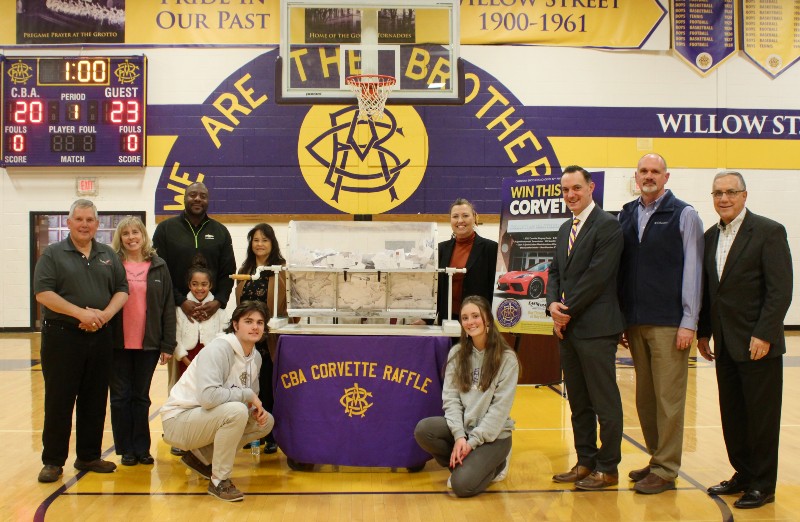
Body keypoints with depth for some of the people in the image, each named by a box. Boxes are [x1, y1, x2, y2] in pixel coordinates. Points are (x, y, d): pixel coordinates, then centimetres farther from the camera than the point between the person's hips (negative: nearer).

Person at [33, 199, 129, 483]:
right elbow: (43, 292, -11)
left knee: (95, 401, 9)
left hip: (100, 337, 4)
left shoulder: (108, 255, 12)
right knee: (59, 401, 0)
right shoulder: (53, 254, -1)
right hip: (62, 336, -4)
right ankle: (53, 461, 9)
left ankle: (89, 456, 20)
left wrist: (107, 313, -10)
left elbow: (122, 289, 9)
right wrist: (80, 313, -17)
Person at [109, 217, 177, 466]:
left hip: (148, 343, 1)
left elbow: (168, 307, 3)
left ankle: (142, 448, 18)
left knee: (141, 397, 10)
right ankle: (126, 449, 17)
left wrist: (168, 344, -2)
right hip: (118, 343, -1)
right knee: (121, 396, 7)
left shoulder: (158, 267, 3)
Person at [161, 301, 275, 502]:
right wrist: (247, 395, -23)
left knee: (266, 422, 4)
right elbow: (208, 396, -35)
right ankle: (219, 481, -15)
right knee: (236, 411, -32)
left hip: (207, 417, 9)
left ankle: (200, 456, 13)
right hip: (179, 420, -9)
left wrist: (257, 410, -10)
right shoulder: (218, 349, -22)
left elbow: (252, 398, 13)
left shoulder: (255, 356, 5)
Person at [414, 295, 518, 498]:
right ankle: (464, 462, 1)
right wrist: (459, 435, -17)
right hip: (462, 427, 4)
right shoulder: (456, 354, 4)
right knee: (423, 430, -25)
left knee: (462, 484, -24)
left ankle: (493, 465, 9)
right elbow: (451, 398, -2)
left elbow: (500, 407, -12)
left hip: (493, 434, -4)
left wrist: (473, 441, -17)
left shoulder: (506, 358, -8)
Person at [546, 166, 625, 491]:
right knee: (578, 403, 14)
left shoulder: (607, 226, -9)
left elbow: (597, 276, -16)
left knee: (605, 402, 0)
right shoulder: (565, 229, 17)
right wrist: (553, 305, -2)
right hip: (568, 328, 8)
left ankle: (607, 468, 8)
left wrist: (568, 311, -12)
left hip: (596, 328, -8)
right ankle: (585, 462, 23)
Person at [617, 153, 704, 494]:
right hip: (634, 322, 5)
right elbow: (620, 268, 12)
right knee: (645, 397, 11)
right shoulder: (626, 215, 11)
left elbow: (692, 270, -5)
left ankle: (665, 470, 5)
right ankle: (656, 458, 23)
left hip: (668, 322, -5)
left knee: (669, 398, -2)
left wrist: (688, 322, -10)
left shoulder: (684, 215, -2)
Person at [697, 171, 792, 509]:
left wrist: (763, 336, -18)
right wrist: (703, 332, 12)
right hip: (725, 345, 6)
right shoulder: (711, 237, 11)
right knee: (732, 415, 11)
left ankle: (762, 486, 12)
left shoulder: (769, 232, -8)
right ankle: (742, 475, 24)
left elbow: (781, 290, -13)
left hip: (757, 344, -6)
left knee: (761, 417, 2)